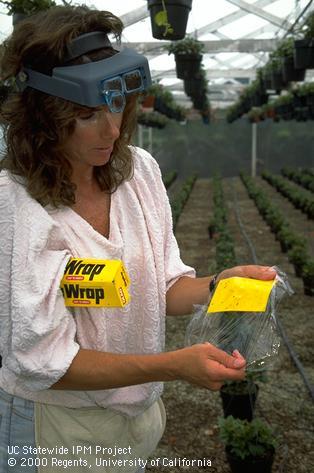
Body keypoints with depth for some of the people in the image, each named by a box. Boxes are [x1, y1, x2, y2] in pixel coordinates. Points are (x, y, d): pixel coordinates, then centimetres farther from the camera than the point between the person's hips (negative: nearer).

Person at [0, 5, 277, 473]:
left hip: (139, 410, 5)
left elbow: (161, 288, -1)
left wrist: (217, 285, -21)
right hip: (56, 428, -5)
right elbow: (41, 362, -24)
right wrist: (174, 366, -31)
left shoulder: (140, 169, -8)